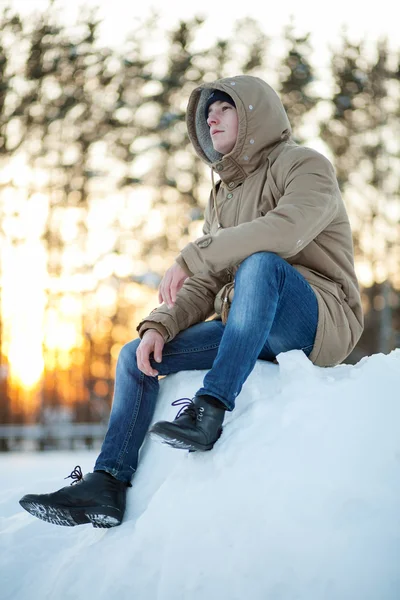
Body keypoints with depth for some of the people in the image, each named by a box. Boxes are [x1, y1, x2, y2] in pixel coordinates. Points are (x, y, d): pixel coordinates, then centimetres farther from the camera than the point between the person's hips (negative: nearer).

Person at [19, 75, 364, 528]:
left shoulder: (304, 165, -4)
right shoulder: (223, 194, 20)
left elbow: (286, 228, -26)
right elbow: (205, 286, 13)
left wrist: (189, 257, -24)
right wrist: (159, 325, -7)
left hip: (323, 323, -7)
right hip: (252, 331, 8)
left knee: (260, 262, -36)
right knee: (137, 355, -3)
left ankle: (210, 409, -38)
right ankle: (107, 486, -12)